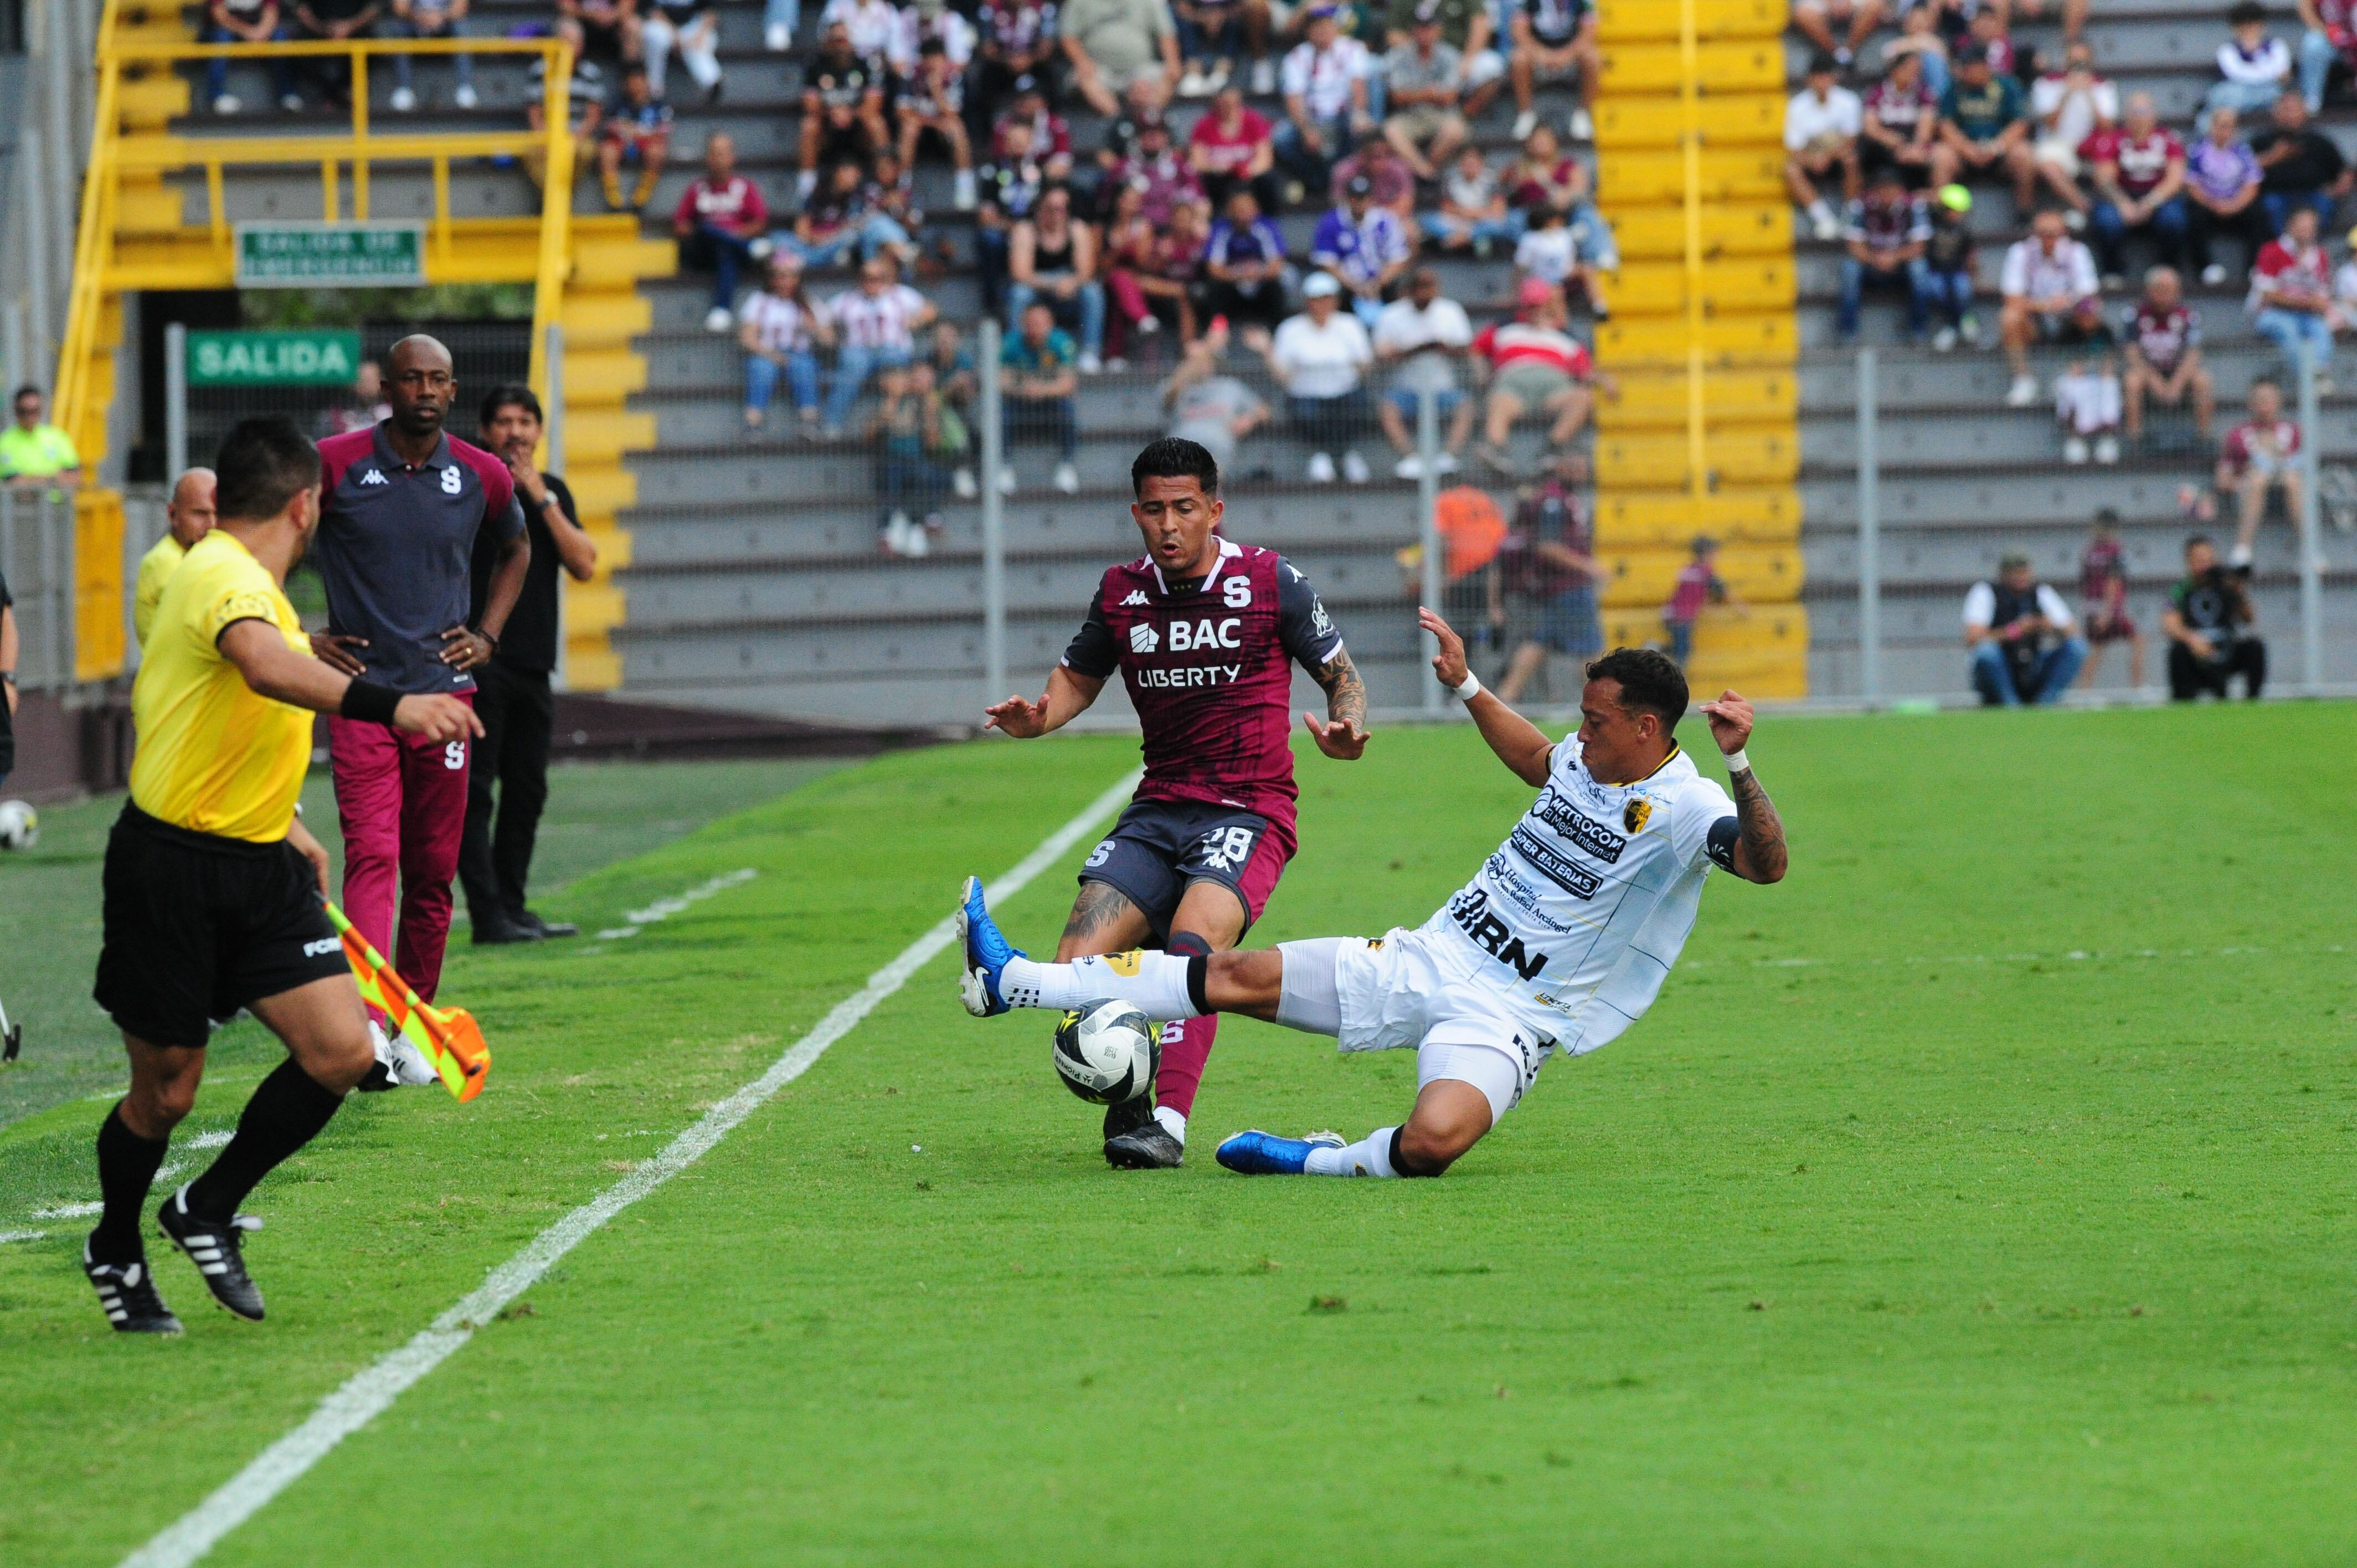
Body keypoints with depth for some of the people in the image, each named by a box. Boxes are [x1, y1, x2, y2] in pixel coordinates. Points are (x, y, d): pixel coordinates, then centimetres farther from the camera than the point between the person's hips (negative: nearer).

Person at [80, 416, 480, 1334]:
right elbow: (268, 667, -42)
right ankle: (115, 1254, 30)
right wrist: (390, 706, -56)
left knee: (342, 1051, -6)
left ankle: (208, 1211, 13)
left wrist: (281, 824, 32)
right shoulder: (226, 579, -18)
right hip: (171, 870, -9)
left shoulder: (239, 579, 14)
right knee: (165, 1092, 4)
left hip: (259, 866, 9)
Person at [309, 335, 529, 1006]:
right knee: (371, 857, -18)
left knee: (433, 873, 7)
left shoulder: (483, 477, 4)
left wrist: (488, 636, 14)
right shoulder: (335, 465, -6)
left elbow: (515, 549, 26)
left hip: (446, 690, 4)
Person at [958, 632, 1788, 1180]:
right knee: (1242, 976, 2)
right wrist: (1467, 686, 35)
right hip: (1427, 960, 7)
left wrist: (1739, 764, -46)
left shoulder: (1682, 810, -15)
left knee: (1432, 1141, -40)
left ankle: (1315, 1162, -12)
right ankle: (1011, 982, 6)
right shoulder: (1586, 760, 8)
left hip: (1503, 1017, -7)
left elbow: (1766, 863, -34)